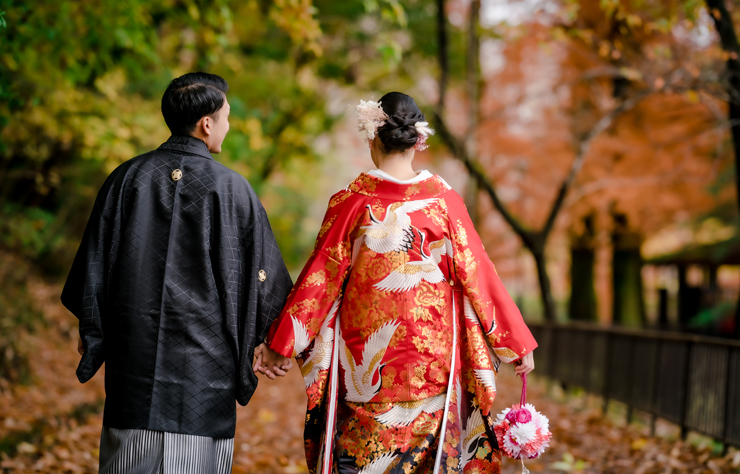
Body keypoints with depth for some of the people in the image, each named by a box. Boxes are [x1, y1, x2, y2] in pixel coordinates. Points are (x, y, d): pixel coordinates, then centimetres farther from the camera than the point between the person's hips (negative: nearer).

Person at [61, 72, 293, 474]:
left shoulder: (127, 178, 0)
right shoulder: (231, 189, -7)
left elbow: (95, 260, 5)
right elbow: (262, 271, -1)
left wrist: (91, 331, 17)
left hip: (134, 347, 3)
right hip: (205, 355, -2)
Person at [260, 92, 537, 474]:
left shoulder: (351, 202, -8)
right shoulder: (443, 200, -5)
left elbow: (320, 277, -5)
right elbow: (477, 274, -2)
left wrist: (279, 344, 4)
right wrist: (518, 343, 7)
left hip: (364, 362, -1)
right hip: (431, 356, 1)